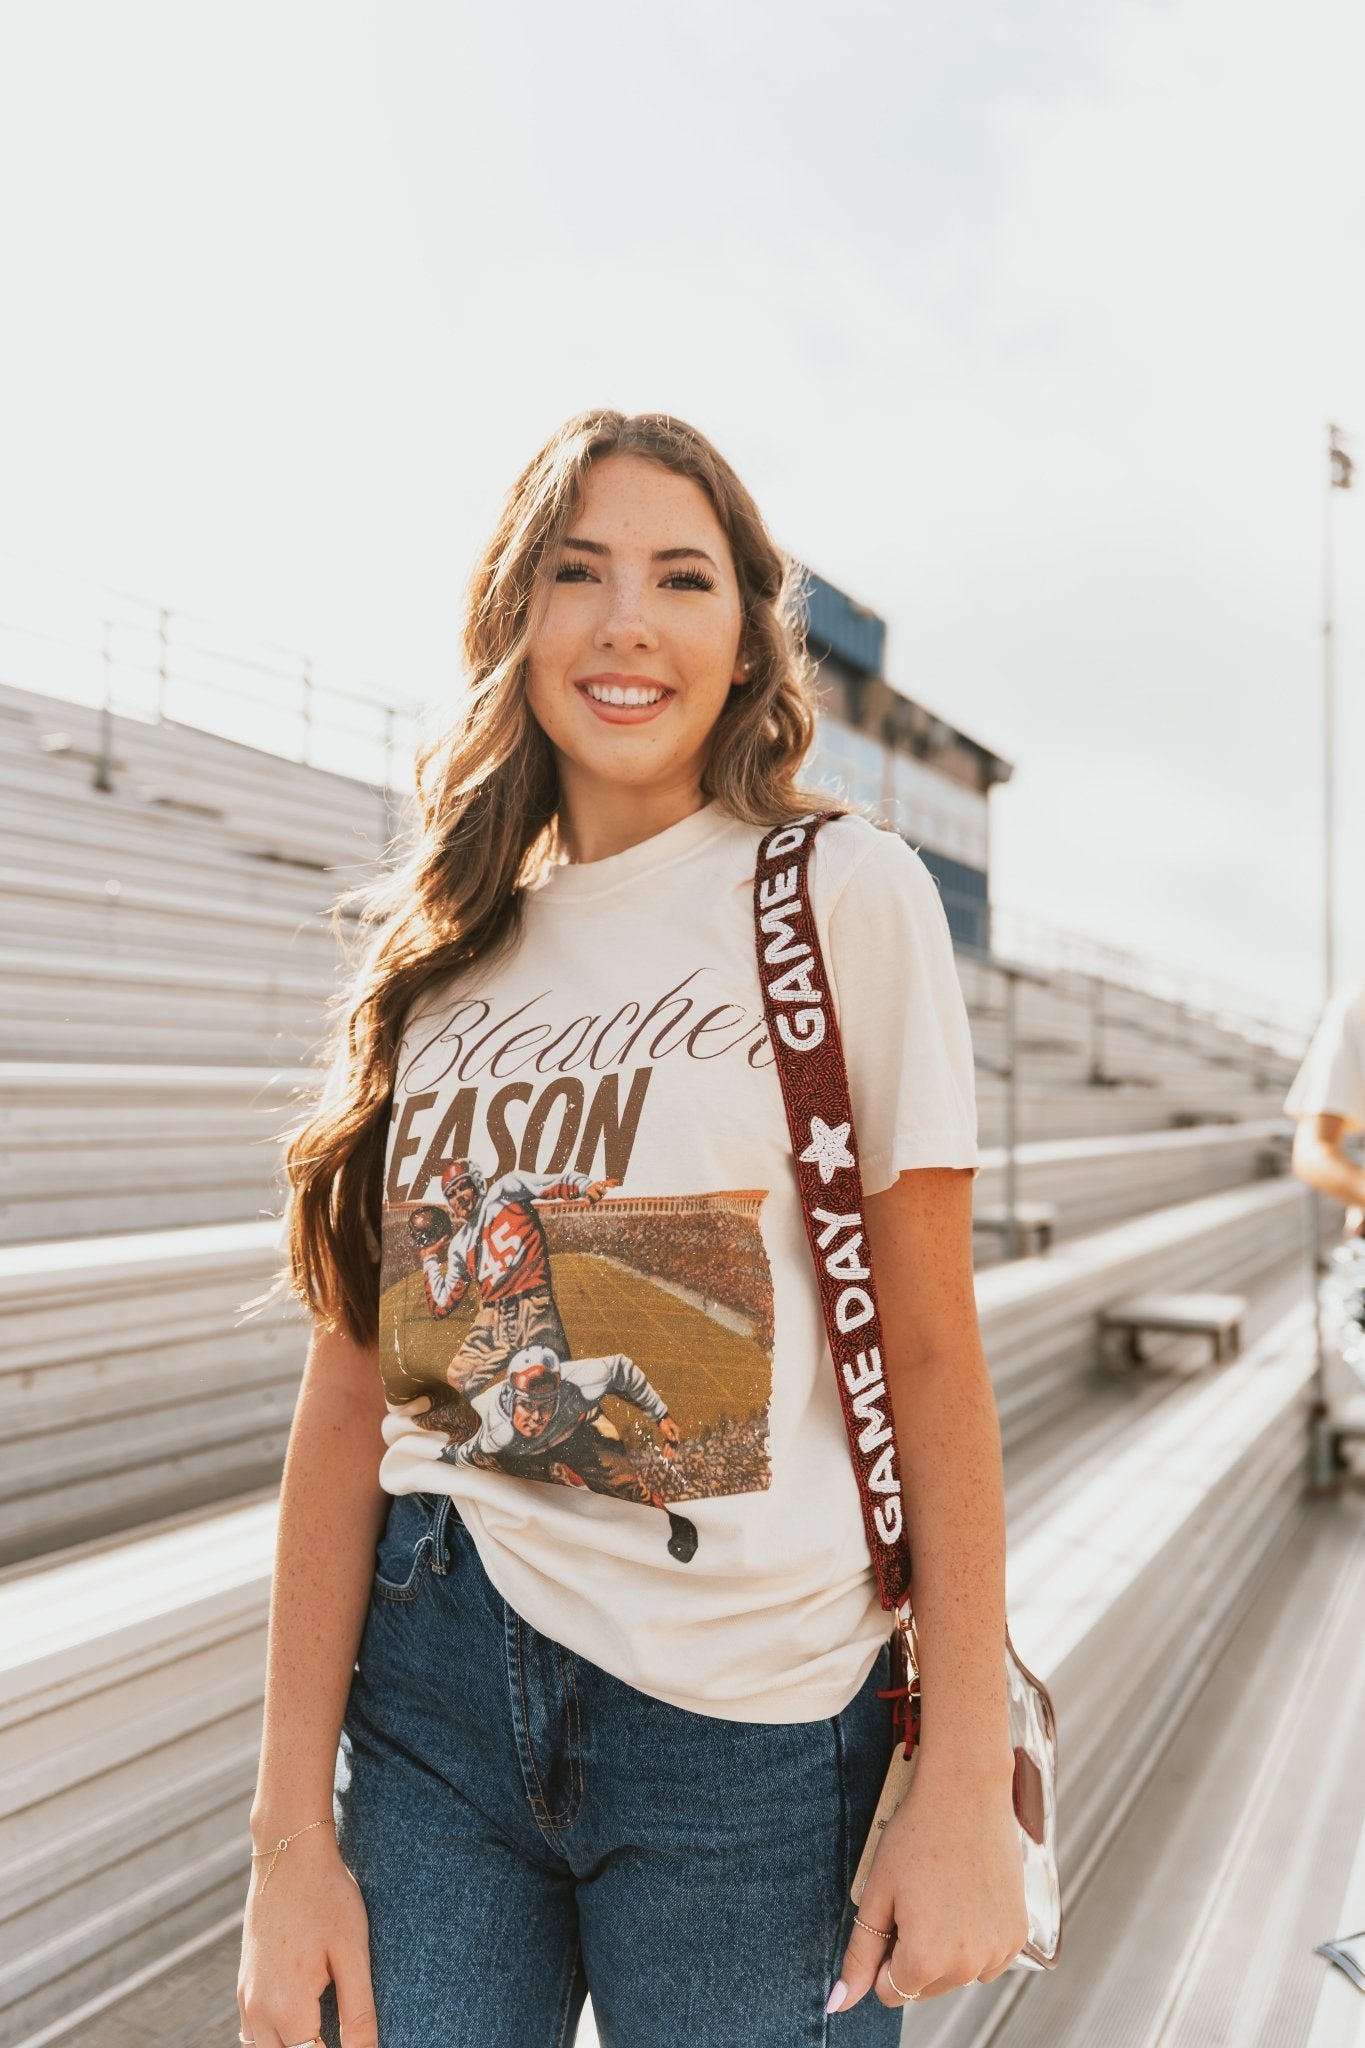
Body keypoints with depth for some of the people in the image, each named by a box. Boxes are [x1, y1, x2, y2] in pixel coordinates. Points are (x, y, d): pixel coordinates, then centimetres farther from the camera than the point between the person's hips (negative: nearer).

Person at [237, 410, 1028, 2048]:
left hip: (745, 1722, -2)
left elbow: (930, 1351, -6)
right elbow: (352, 1391, 1)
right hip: (428, 1684, 3)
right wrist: (291, 1832, 0)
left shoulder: (843, 896, -4)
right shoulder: (438, 956, 5)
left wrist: (967, 1788, -8)